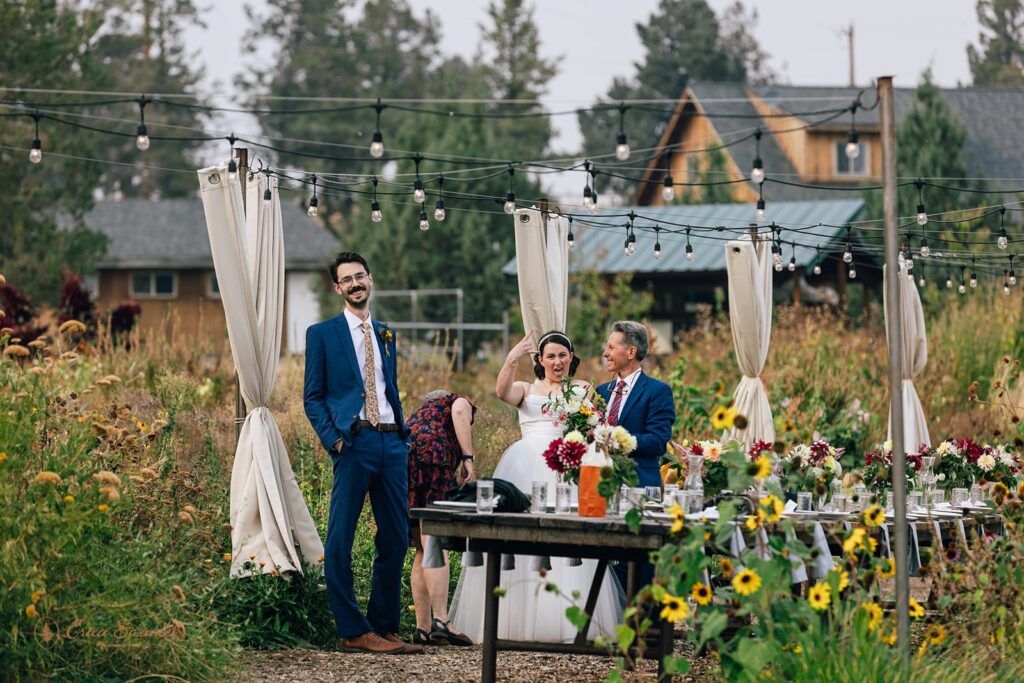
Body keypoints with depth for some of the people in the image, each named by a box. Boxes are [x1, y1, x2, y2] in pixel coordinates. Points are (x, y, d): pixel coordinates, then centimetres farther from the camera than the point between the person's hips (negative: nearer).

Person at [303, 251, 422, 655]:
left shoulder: (385, 334, 19)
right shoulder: (322, 334, 5)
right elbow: (313, 397, 2)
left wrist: (403, 433, 10)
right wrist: (332, 438, -11)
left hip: (392, 442, 5)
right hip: (354, 443, -5)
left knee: (395, 539, 5)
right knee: (339, 541, -6)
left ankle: (385, 626, 13)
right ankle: (353, 632, -1)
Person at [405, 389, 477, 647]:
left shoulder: (420, 413, 38)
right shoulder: (460, 402, 18)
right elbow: (458, 411, -7)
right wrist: (468, 457, -8)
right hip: (430, 459, -7)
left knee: (423, 553, 10)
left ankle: (423, 628, 7)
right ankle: (440, 621, -24)